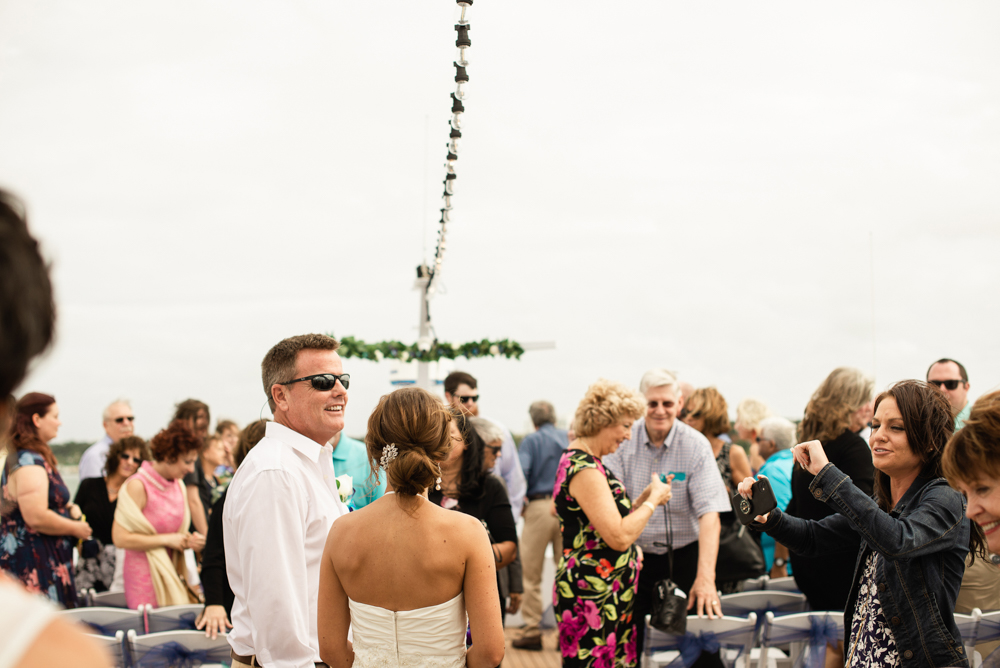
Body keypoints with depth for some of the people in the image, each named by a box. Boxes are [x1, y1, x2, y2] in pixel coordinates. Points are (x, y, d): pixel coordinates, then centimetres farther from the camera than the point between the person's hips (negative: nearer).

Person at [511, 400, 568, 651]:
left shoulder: (532, 440, 1)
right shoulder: (569, 439, 11)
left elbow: (520, 473, -12)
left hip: (539, 506, -3)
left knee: (531, 574, 4)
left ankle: (532, 631, 3)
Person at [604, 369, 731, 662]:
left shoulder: (696, 446, -7)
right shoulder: (624, 440, -2)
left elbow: (709, 514, -14)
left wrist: (705, 577, -26)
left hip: (683, 557, -1)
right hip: (634, 558, 1)